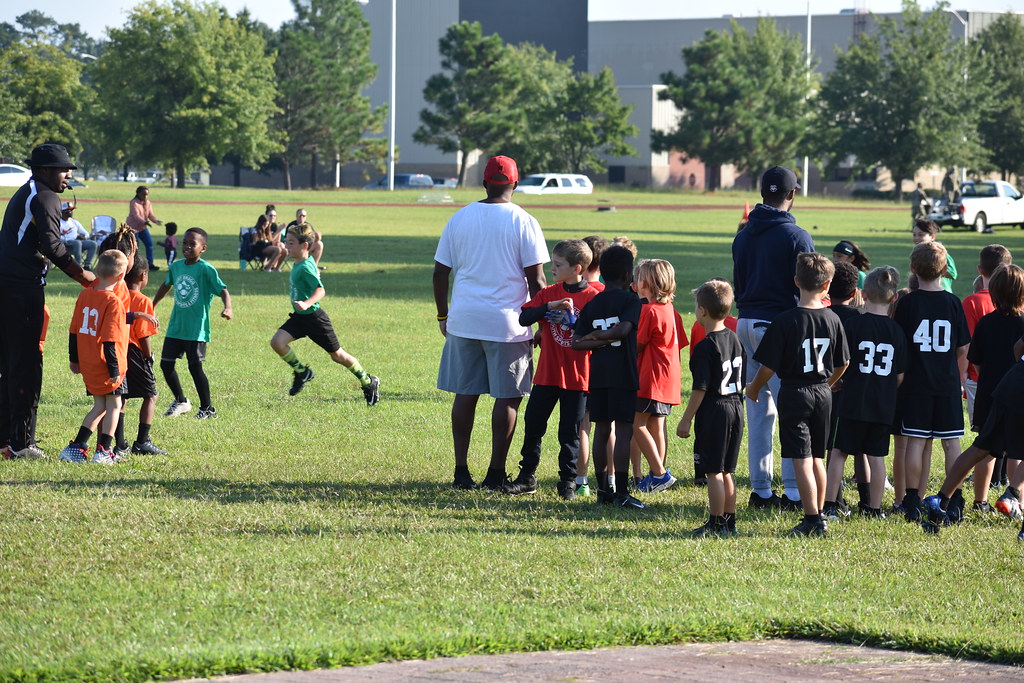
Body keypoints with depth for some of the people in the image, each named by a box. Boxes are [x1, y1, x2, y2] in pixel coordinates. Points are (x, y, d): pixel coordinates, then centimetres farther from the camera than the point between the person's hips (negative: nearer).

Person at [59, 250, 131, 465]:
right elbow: (110, 341, -20)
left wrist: (74, 359, 19)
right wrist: (114, 369, -15)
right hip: (105, 365, -7)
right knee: (113, 405, 6)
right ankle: (104, 451, 5)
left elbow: (74, 330, 10)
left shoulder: (85, 294, 4)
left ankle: (77, 447, 12)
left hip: (87, 364, 7)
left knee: (100, 405, 16)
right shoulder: (113, 302, -18)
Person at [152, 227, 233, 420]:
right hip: (176, 326, 7)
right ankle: (181, 402, 27)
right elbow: (166, 285, 25)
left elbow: (222, 290, -20)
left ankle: (207, 408, 7)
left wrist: (228, 308, -40)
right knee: (166, 364, 8)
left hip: (197, 328, -7)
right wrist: (151, 306, 33)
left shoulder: (206, 270, -13)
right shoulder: (176, 266, 6)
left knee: (195, 366, -8)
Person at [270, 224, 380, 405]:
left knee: (337, 355, 5)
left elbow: (320, 291, -36)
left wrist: (307, 304, -51)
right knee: (277, 342, -12)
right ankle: (301, 371, 9)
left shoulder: (305, 268, -24)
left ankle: (369, 382, 23)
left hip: (314, 318, -8)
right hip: (299, 317, 8)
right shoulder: (299, 263, 3)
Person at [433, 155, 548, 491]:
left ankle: (461, 471, 10)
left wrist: (443, 315, 20)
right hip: (507, 324, -4)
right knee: (508, 397, 4)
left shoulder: (460, 218, 5)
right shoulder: (523, 222, -6)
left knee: (465, 394, 9)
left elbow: (440, 273, 9)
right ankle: (496, 473, 4)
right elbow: (536, 280, -7)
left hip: (464, 321, 4)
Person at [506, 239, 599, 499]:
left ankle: (568, 481, 14)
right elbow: (524, 318, -5)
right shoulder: (548, 293, 5)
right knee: (533, 424, 5)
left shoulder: (593, 297, -5)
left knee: (570, 431, 4)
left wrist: (575, 320, -22)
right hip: (547, 374, 3)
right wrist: (550, 307, -19)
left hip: (577, 377, -3)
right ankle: (527, 476, 17)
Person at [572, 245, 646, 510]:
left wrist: (596, 341, -3)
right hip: (624, 374, -5)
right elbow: (623, 329, -21)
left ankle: (603, 490, 13)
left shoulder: (592, 304, 11)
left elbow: (576, 342, 2)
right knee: (624, 431, -5)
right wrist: (602, 336, -7)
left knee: (602, 430, 10)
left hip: (598, 376, 5)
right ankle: (621, 492, -9)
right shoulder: (630, 300, -5)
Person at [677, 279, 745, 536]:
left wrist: (686, 419, -10)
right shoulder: (734, 339, 8)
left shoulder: (705, 347, -16)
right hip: (735, 409, 8)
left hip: (713, 411, -8)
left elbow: (700, 389, -17)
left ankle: (716, 524, 1)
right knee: (725, 472, 15)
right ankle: (729, 522, 19)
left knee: (713, 472, -2)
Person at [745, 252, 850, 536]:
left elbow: (768, 366, -13)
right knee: (816, 458, 15)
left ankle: (812, 519, -9)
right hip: (823, 395, 5)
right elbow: (843, 363, 10)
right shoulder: (832, 319, -1)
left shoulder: (785, 321, -15)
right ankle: (819, 516, 20)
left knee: (801, 460, -4)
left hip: (794, 393, -5)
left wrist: (754, 387, 7)